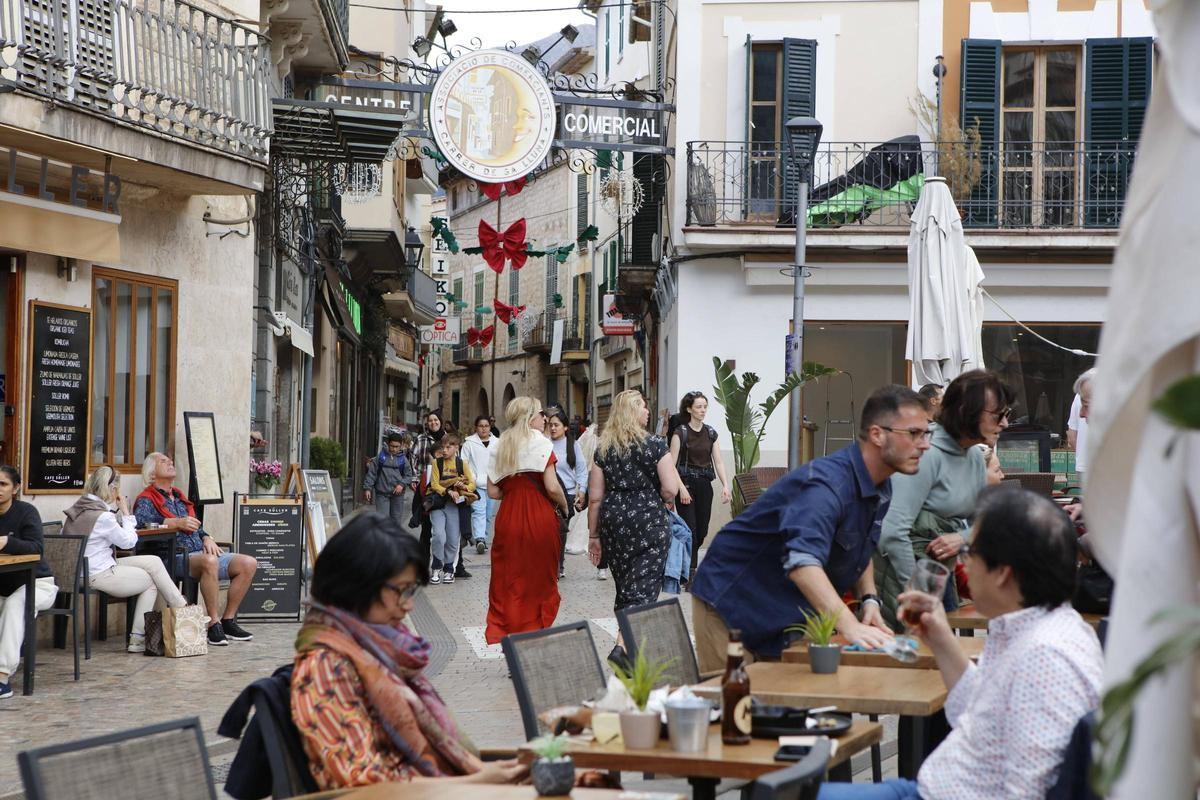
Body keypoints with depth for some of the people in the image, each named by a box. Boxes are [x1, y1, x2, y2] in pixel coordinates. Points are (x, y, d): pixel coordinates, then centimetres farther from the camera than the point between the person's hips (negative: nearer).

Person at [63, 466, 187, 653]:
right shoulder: (102, 516, -20)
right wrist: (126, 513, 0)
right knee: (152, 581, 7)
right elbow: (129, 541, -8)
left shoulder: (79, 508, 7)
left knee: (153, 561, 10)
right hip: (99, 577, -9)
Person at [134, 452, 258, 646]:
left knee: (249, 563, -8)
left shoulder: (179, 497, 26)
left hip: (200, 552, 8)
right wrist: (177, 523, -25)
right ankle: (214, 624, -32)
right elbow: (139, 520, -20)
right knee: (210, 562, -39)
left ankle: (228, 621, -3)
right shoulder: (147, 499, 1)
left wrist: (206, 538, 7)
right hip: (176, 558, -8)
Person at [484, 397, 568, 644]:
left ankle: (500, 628, 9)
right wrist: (564, 506, 3)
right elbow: (552, 487, -14)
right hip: (539, 518, -4)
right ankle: (536, 628, 11)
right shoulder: (540, 443, -7)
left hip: (508, 516, 4)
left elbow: (493, 491, 3)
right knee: (539, 576, 7)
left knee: (508, 576, 11)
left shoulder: (500, 447, 8)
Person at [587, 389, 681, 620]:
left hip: (613, 523, 5)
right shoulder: (655, 445, -5)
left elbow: (595, 497, 5)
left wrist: (593, 535, 13)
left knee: (623, 591, 17)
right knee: (642, 593, -7)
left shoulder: (603, 448, 6)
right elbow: (670, 489, -10)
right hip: (649, 523, -4)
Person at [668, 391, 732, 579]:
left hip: (705, 485, 5)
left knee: (702, 532, 7)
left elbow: (718, 461, 8)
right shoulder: (680, 432, -6)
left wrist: (725, 485, -5)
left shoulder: (711, 433, 10)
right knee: (690, 530, -9)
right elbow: (671, 464, -9)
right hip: (686, 484, -5)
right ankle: (691, 575, -5)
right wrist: (681, 488, -18)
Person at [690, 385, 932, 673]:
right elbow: (802, 561, -44)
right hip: (732, 604, -8)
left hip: (790, 615, 8)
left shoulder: (881, 488, 3)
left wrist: (869, 599, 1)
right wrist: (849, 627, -52)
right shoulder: (828, 482, -29)